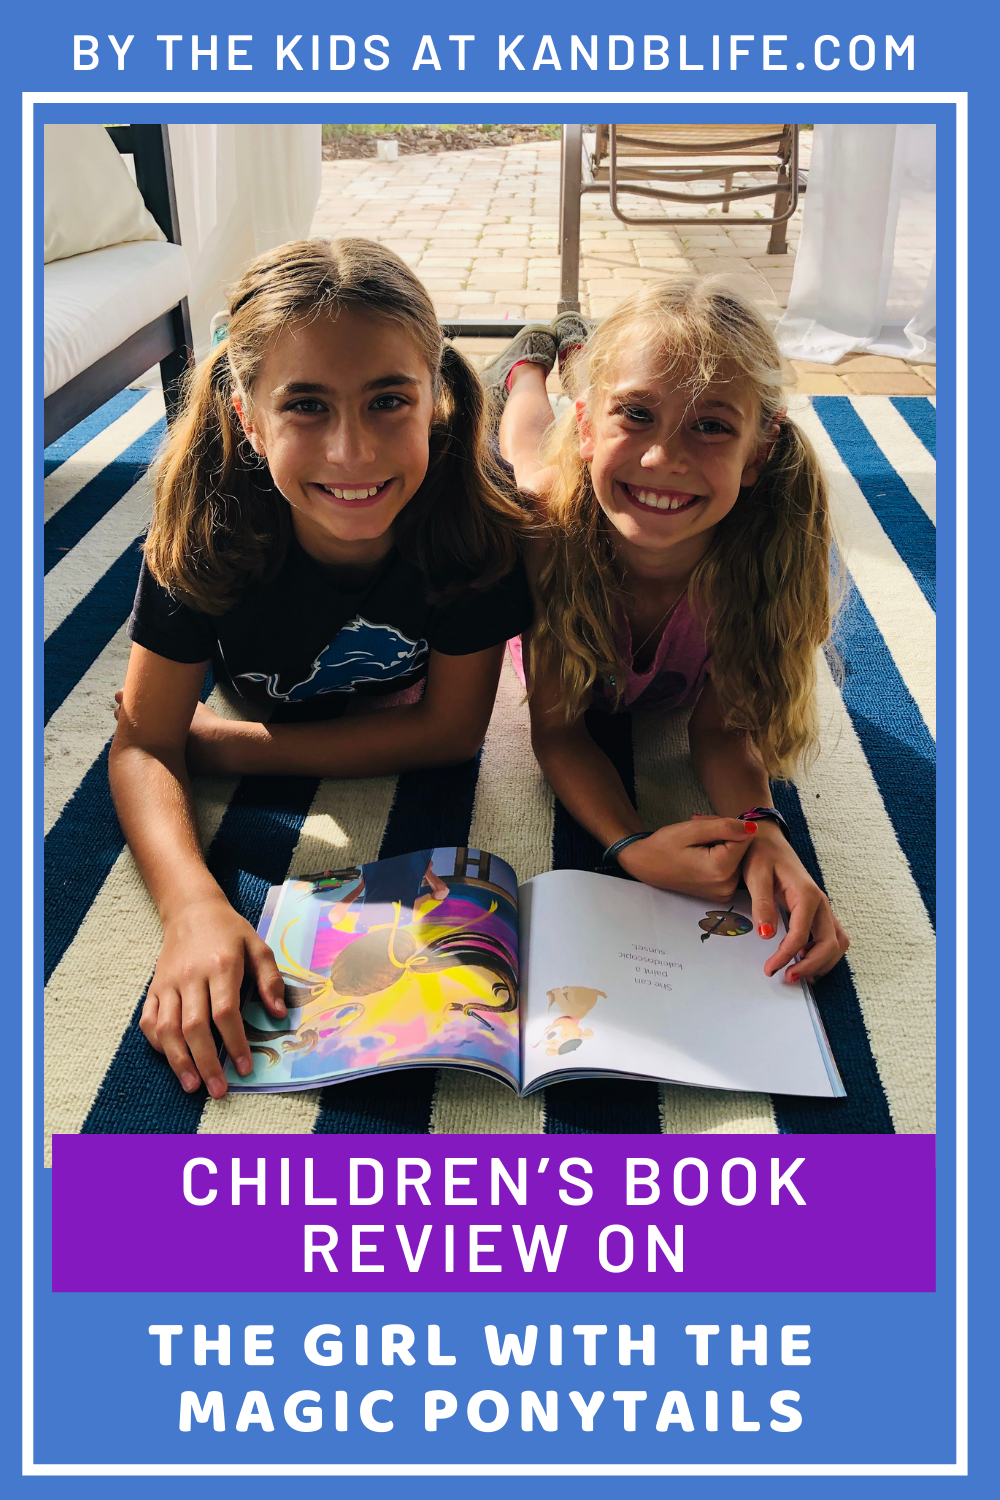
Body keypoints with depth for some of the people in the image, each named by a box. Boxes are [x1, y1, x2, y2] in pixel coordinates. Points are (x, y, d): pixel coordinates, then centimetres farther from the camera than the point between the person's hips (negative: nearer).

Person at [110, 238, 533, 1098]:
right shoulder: (209, 529, -43)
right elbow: (146, 745, -35)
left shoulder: (474, 517, -44)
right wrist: (194, 907, -56)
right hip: (274, 701, 1)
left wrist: (222, 745, -34)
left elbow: (449, 730, -32)